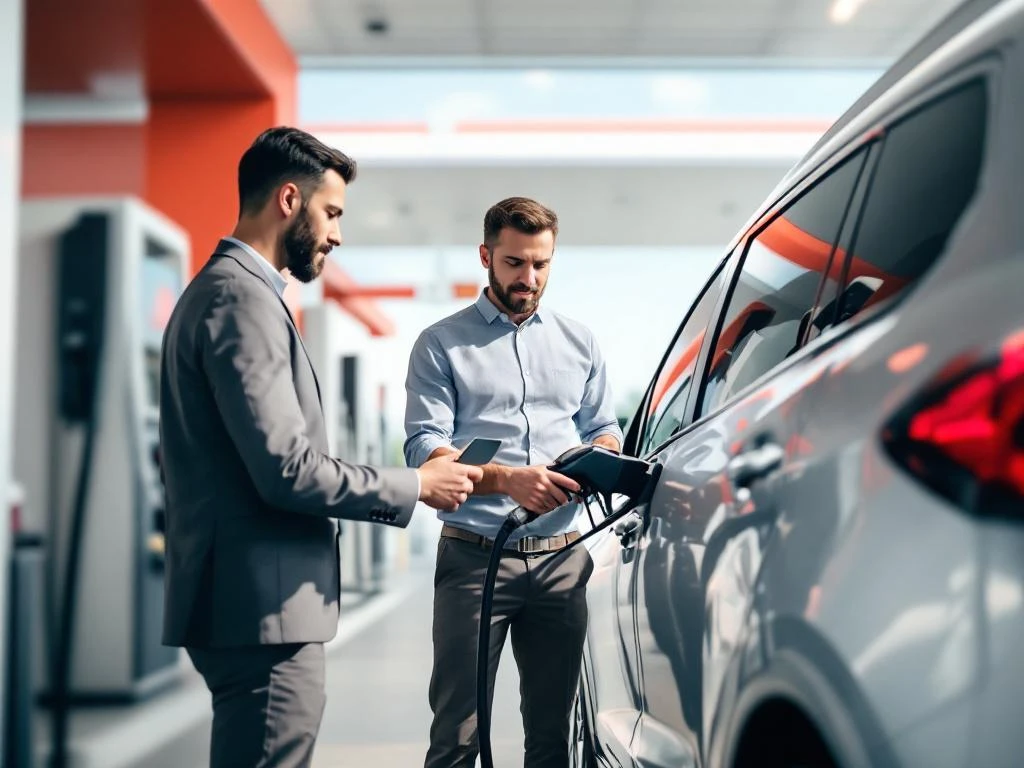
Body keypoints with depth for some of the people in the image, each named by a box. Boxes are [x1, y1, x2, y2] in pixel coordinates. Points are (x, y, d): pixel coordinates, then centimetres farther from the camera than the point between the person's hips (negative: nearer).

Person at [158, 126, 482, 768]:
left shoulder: (225, 288, 18)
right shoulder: (242, 297, -15)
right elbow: (288, 471, -21)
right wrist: (418, 486, -10)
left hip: (254, 599, 11)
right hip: (263, 606, -11)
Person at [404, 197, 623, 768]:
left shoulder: (579, 343, 15)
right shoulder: (442, 345, 3)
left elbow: (605, 428, 19)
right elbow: (424, 448, -7)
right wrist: (507, 479, -23)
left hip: (562, 556, 4)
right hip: (475, 554, -3)